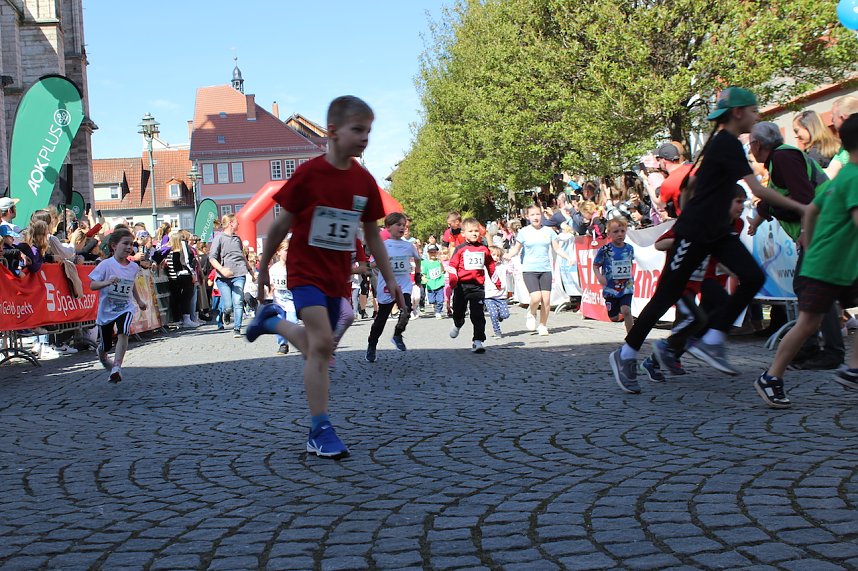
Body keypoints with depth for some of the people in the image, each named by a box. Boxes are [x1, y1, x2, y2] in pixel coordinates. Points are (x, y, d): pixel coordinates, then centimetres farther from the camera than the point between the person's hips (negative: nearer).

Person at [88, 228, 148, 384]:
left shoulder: (133, 267, 0)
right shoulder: (106, 264, -13)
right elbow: (92, 285, -15)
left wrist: (139, 301, 23)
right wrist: (107, 282, -32)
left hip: (125, 308, 2)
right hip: (106, 309, -2)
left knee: (123, 333, -28)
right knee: (106, 345, 12)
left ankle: (116, 367, -25)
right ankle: (101, 354, 50)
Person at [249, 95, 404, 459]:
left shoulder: (365, 182, 0)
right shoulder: (308, 174, -13)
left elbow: (372, 234, 10)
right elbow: (283, 223, -2)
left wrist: (390, 279, 8)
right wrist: (264, 266, 6)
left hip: (338, 275, 6)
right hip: (305, 269, -5)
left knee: (317, 350, 13)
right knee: (322, 342, -20)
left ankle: (272, 322, 43)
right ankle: (320, 432, -12)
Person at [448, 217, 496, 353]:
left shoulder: (484, 249, 8)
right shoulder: (460, 249, 0)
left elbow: (490, 264, 19)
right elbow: (453, 264, -3)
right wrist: (452, 278, -18)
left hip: (478, 286, 1)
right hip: (462, 285, -1)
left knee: (478, 315, -7)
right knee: (459, 311, 14)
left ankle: (478, 341, -7)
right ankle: (458, 324, 48)